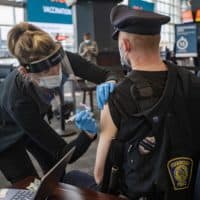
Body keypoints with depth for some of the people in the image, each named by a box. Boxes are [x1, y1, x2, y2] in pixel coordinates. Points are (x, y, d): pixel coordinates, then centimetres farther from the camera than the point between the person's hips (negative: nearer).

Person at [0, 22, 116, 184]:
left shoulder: (62, 60, -31)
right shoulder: (18, 99, -43)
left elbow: (106, 75, -24)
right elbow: (64, 154, -36)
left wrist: (109, 84, -46)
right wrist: (88, 133, -53)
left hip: (32, 123, 5)